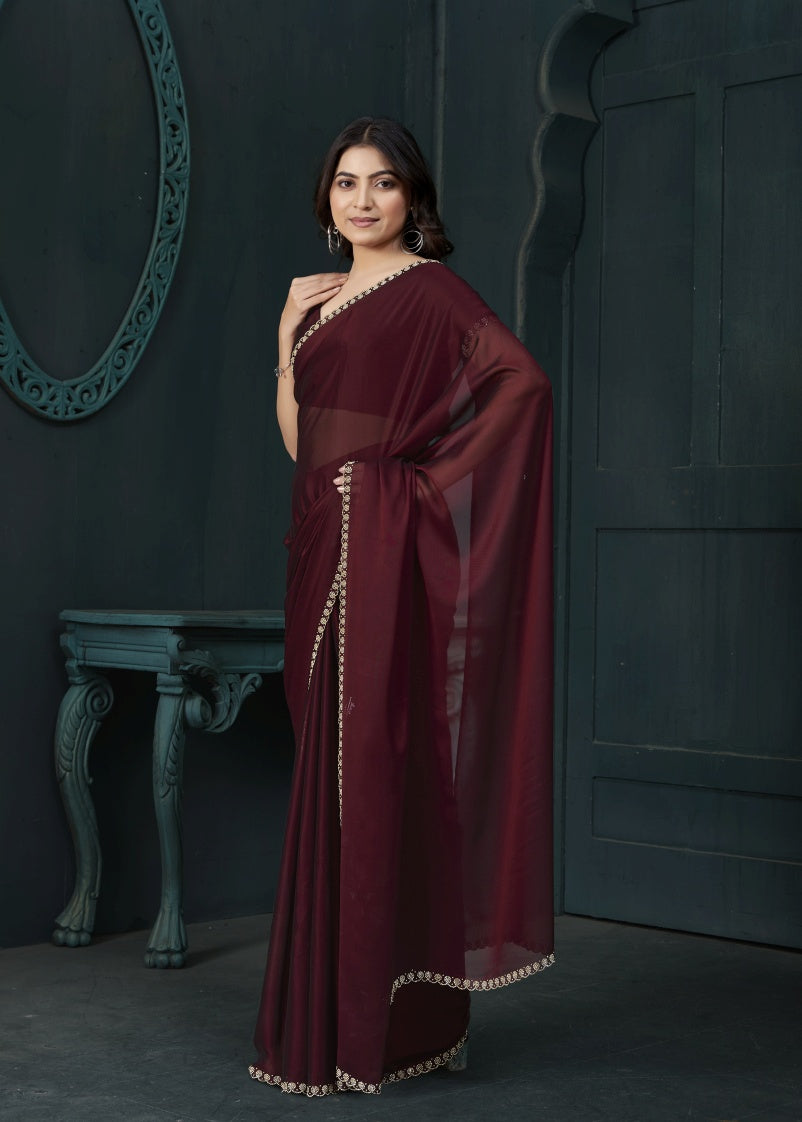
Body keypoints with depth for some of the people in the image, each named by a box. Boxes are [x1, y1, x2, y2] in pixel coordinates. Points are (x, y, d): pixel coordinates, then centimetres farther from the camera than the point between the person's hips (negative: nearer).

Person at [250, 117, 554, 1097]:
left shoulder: (428, 291, -6)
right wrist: (288, 336, 9)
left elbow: (523, 380, -19)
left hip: (380, 549, -8)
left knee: (373, 767, -7)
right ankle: (331, 1014, 19)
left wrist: (422, 468, -16)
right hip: (325, 545, 8)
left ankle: (382, 1026, 1)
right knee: (332, 770, 10)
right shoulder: (324, 299, 18)